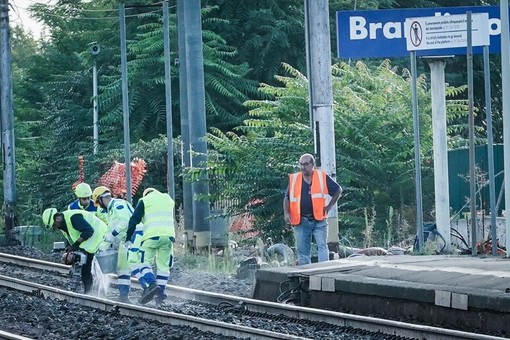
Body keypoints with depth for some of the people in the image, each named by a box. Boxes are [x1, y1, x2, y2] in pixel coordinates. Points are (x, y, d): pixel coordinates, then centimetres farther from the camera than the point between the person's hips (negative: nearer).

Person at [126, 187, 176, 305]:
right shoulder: (169, 200, 24)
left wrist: (128, 237, 9)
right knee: (163, 265, 10)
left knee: (145, 262, 1)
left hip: (152, 235, -4)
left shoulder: (145, 201, 9)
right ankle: (161, 291, 5)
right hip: (169, 235, 4)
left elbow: (134, 220, 5)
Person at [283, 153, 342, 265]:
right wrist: (286, 213, -4)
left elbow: (338, 190, 10)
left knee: (322, 246, -11)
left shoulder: (322, 177, 0)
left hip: (319, 219, -2)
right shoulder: (294, 179, 5)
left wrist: (329, 206, 3)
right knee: (302, 251, 5)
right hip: (301, 221, 2)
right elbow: (287, 198, 12)